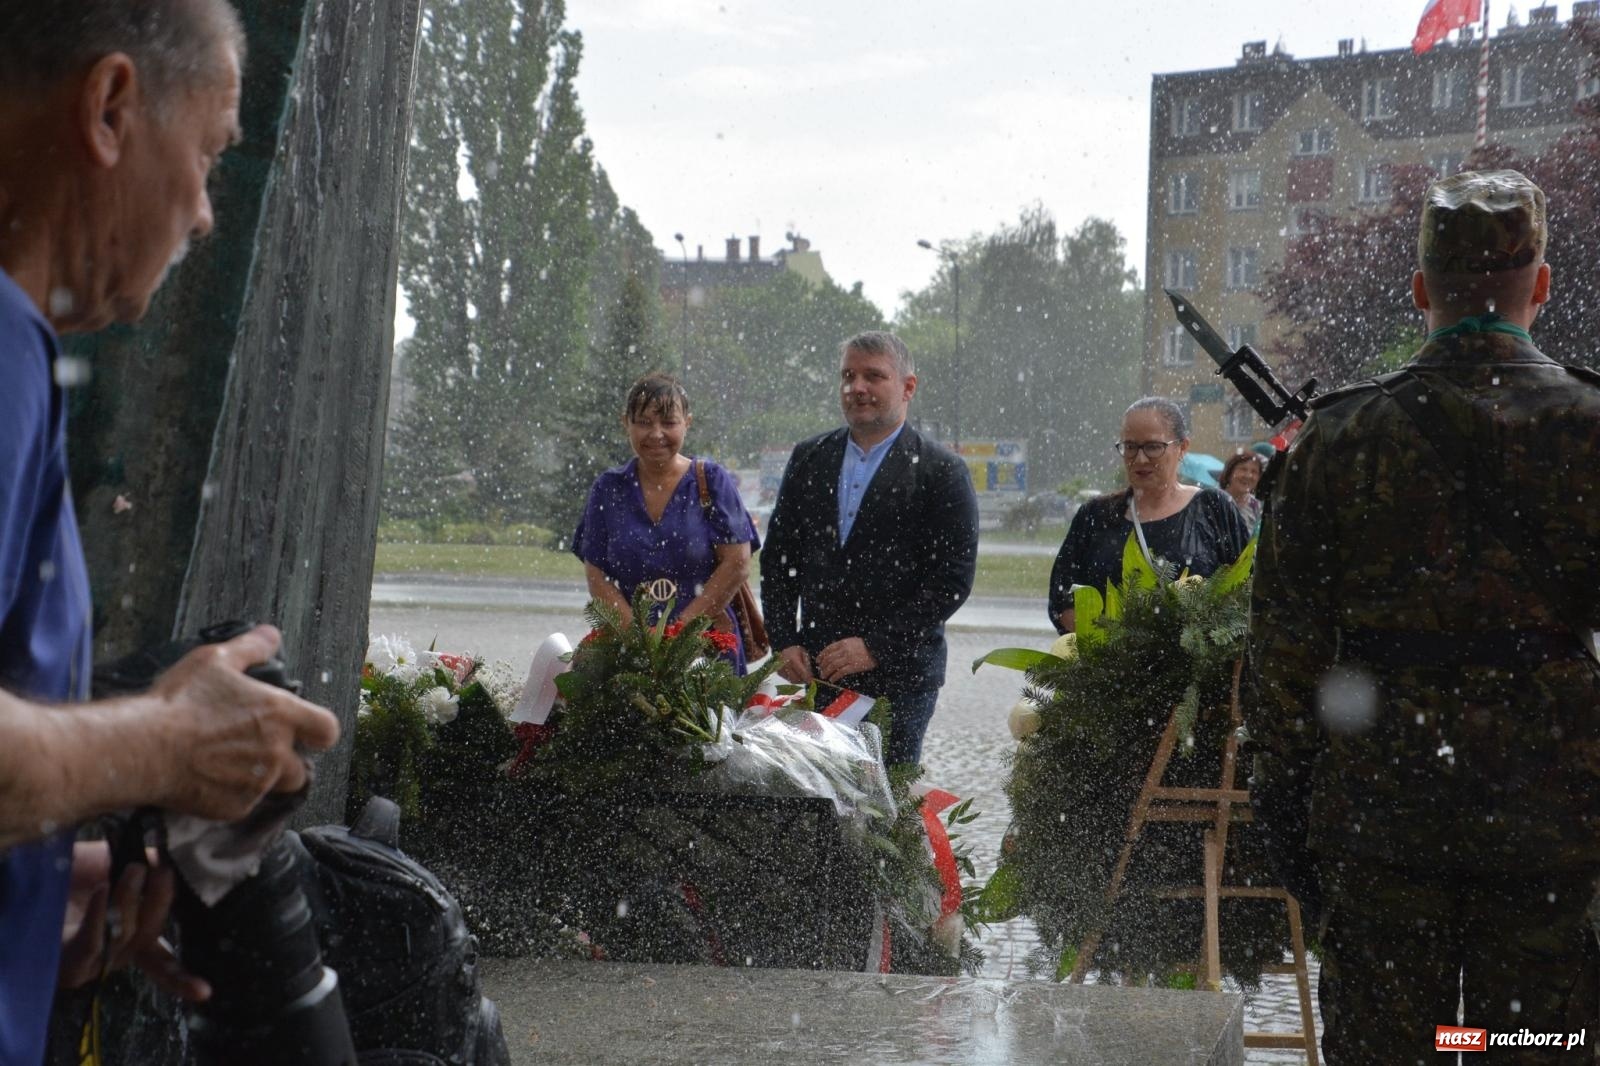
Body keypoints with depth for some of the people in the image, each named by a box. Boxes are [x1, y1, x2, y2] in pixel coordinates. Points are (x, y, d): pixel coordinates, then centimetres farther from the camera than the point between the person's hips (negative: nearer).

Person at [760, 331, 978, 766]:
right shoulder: (808, 458, 11)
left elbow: (952, 580, -8)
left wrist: (875, 646, -14)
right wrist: (785, 642, 1)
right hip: (814, 670, 4)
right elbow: (778, 558, 14)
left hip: (899, 676, -3)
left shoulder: (943, 472, -2)